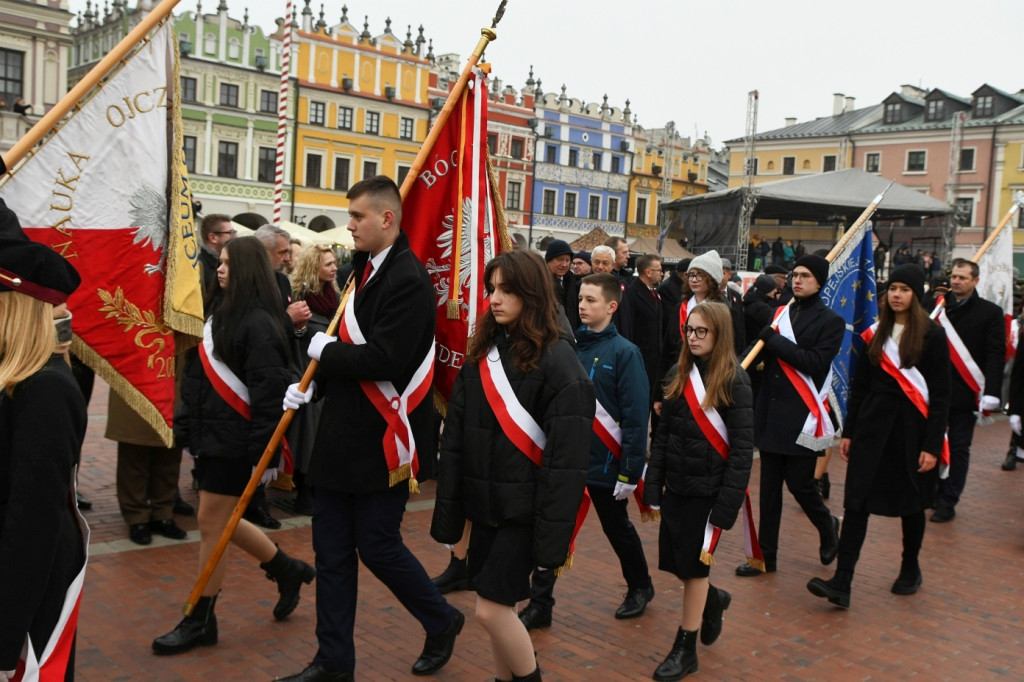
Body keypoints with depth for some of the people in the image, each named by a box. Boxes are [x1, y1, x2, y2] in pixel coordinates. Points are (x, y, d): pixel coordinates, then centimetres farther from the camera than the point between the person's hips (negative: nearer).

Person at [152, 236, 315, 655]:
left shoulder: (259, 323, -17)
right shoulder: (221, 311, 12)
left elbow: (270, 392, -20)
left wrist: (265, 454, -21)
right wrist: (187, 427, 19)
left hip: (234, 441, -9)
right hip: (210, 435, 9)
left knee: (212, 524, 0)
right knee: (220, 522, 15)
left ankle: (201, 620, 14)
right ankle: (287, 570, 34)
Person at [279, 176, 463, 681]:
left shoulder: (408, 280, -18)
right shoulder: (364, 267, 10)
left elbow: (383, 359, -26)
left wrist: (325, 352, -11)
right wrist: (312, 385, 6)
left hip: (382, 440, -9)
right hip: (342, 432, 9)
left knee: (377, 545, 2)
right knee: (331, 550, 12)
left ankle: (442, 622, 28)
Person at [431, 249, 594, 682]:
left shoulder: (557, 362, -14)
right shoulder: (482, 353, 6)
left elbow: (566, 458, -16)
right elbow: (455, 439, 6)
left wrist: (552, 537, -18)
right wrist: (447, 515, 5)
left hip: (524, 507, -6)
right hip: (485, 503, 6)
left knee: (491, 608, -4)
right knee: (499, 606, 13)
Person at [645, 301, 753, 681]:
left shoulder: (733, 381, -12)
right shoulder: (679, 375, 4)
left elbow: (742, 448, -13)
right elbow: (663, 434, 7)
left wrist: (727, 504, -17)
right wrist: (653, 487, 2)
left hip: (707, 489, -5)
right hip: (675, 486, 5)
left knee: (693, 565, 4)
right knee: (671, 561, 11)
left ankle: (686, 650, 21)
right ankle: (713, 599, 42)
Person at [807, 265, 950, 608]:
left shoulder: (932, 335, -5)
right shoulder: (876, 333, 6)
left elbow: (940, 395, -6)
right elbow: (859, 386, 10)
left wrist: (932, 445, -11)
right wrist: (848, 432, 8)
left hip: (911, 428, -3)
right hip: (873, 424, 3)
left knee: (910, 503, 12)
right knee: (856, 502, -5)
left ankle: (910, 568, 35)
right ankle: (841, 582, -7)